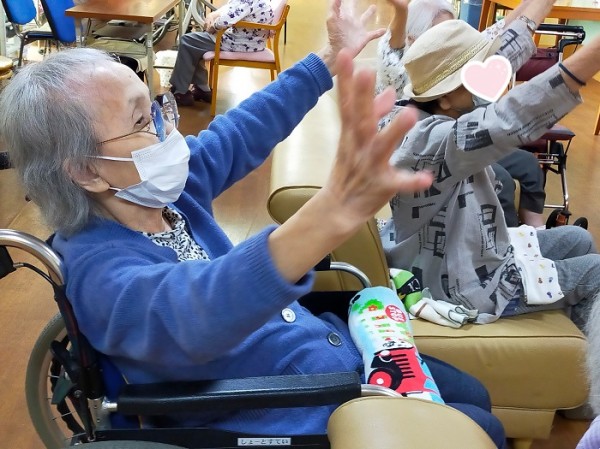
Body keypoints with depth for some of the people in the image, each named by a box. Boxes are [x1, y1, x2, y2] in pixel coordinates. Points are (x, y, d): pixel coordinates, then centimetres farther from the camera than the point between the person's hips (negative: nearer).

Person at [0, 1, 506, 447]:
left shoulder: (169, 188, -8)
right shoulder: (99, 270, -30)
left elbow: (246, 128, 7)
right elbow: (194, 313, -52)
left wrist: (330, 59, 14)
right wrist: (331, 214, -69)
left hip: (330, 346, 8)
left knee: (472, 395, 19)